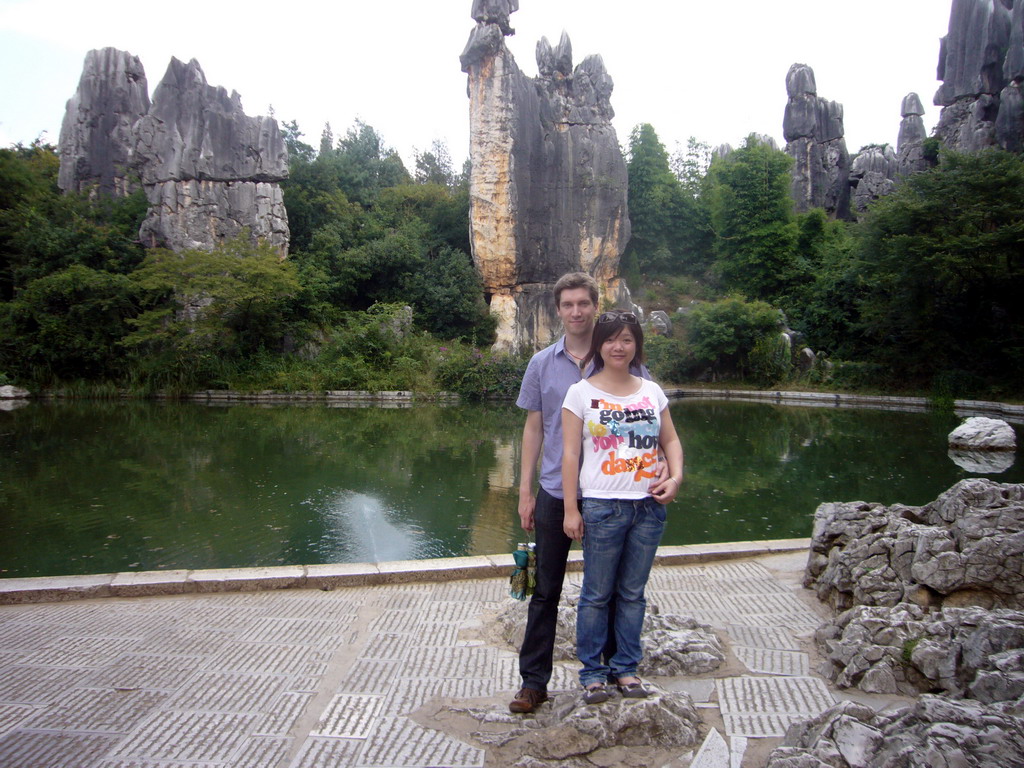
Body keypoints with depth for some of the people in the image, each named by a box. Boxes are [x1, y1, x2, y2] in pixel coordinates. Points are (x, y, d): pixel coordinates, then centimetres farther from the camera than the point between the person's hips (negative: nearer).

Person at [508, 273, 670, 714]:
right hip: (555, 492, 1)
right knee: (545, 590, 6)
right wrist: (525, 490, 3)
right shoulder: (542, 364, 4)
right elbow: (534, 429, 7)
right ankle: (534, 681, 17)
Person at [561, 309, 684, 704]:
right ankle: (592, 671, 21)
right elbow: (570, 453, -5)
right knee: (597, 594, 7)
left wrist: (675, 478, -5)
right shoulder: (581, 393, -3)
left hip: (649, 507, 4)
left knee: (632, 593, 13)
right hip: (602, 508, -3)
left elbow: (671, 440, 14)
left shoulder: (652, 391, 8)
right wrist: (570, 508, -9)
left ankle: (626, 667, 27)